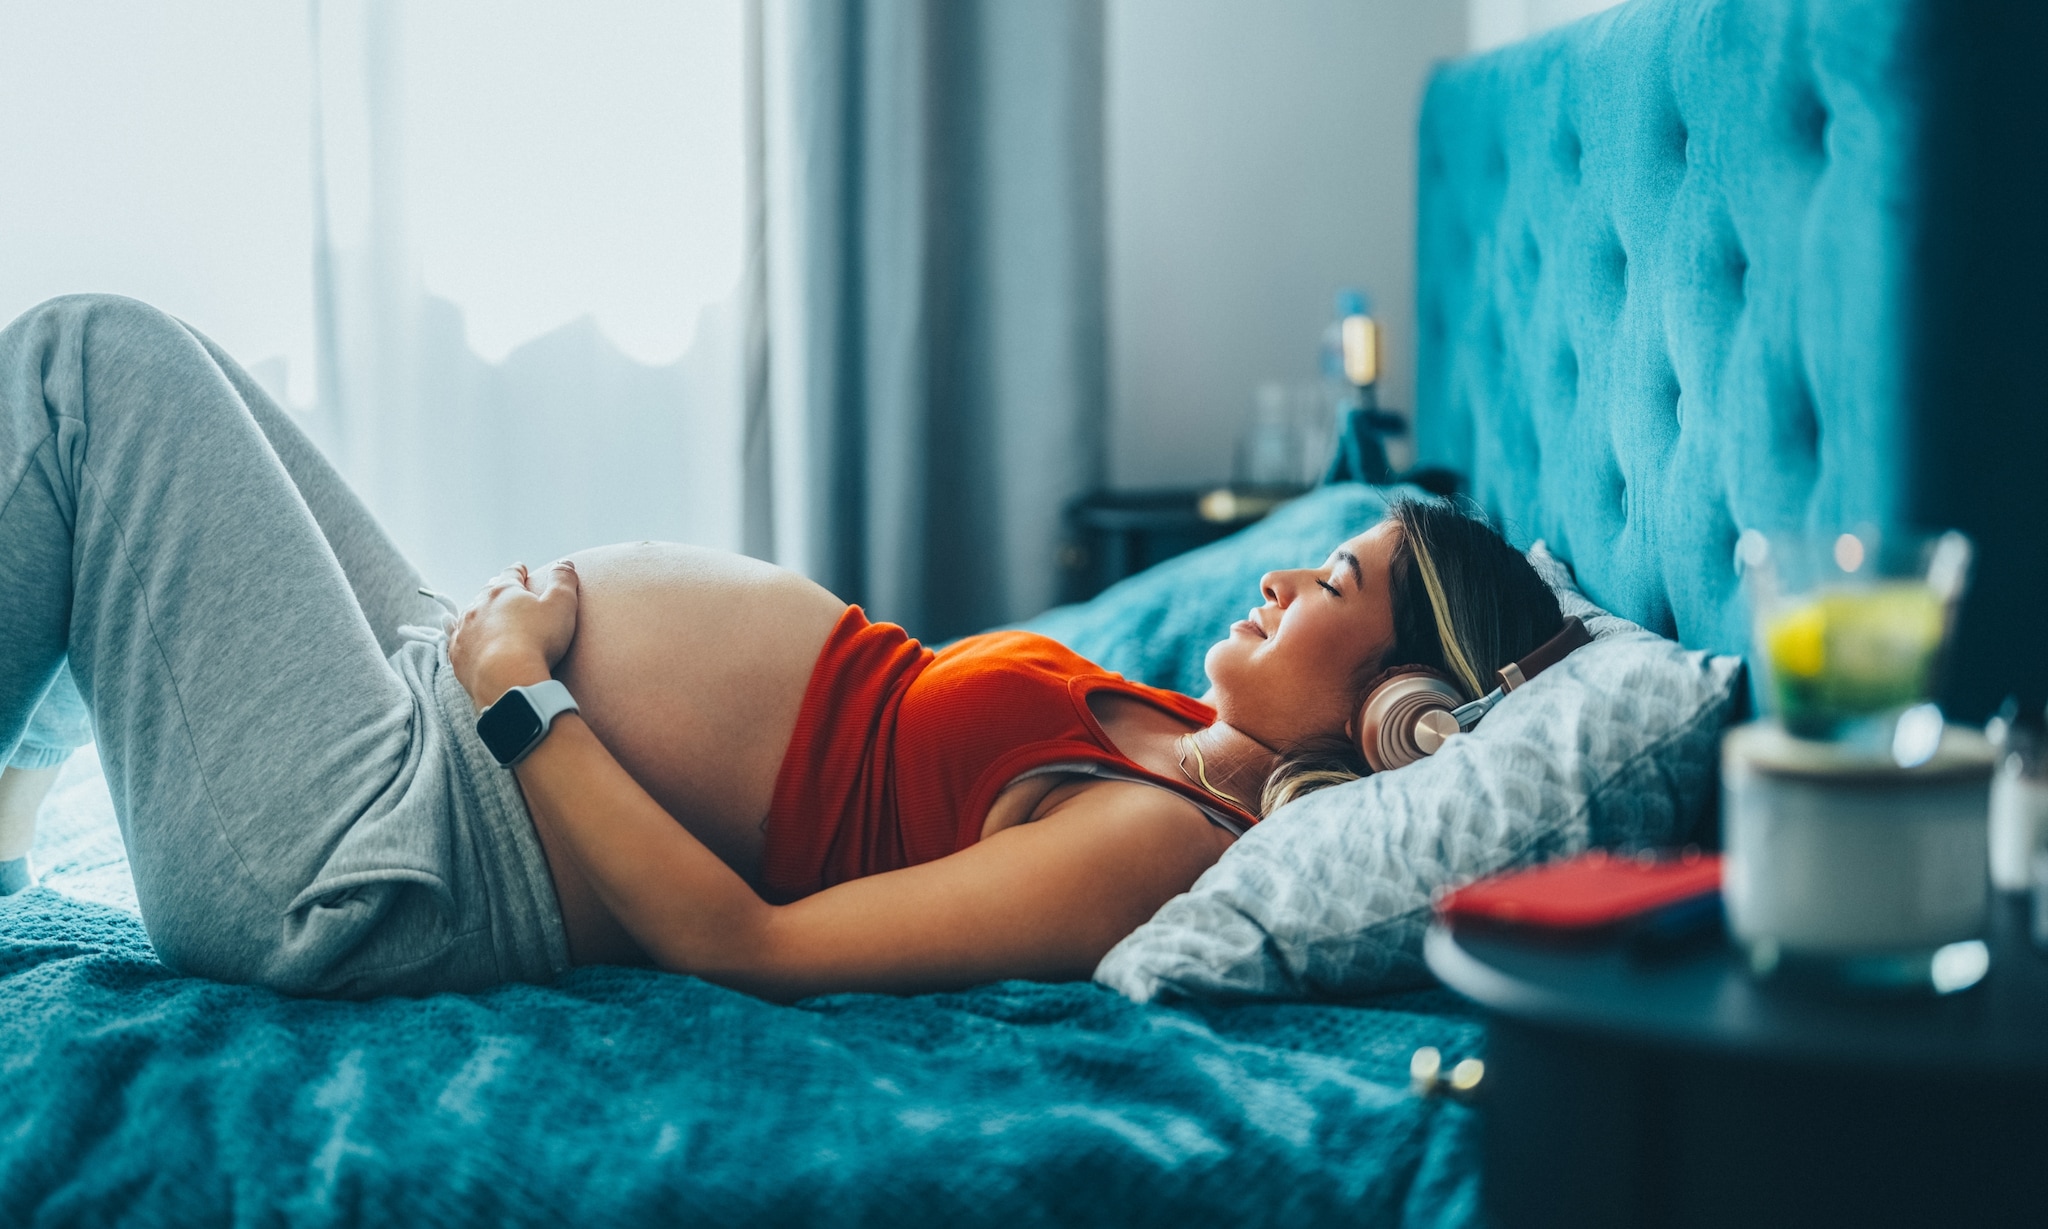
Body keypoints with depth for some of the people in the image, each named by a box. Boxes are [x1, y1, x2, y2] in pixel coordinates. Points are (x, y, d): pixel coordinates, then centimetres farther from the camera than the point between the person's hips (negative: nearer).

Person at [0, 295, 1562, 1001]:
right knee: (129, 359, 17)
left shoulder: (1149, 835, -24)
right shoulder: (1177, 739, 5)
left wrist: (522, 696, -19)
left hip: (392, 851, -9)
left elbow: (738, 941, -26)